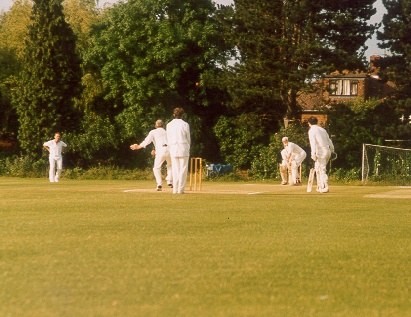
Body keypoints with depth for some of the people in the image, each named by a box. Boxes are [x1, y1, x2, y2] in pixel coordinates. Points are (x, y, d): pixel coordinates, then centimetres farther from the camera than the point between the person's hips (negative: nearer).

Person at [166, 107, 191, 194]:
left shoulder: (169, 125, 5)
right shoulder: (185, 124, -3)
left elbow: (169, 139, 8)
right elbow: (188, 139, 2)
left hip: (173, 149, 3)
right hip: (183, 148, -3)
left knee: (175, 169, 7)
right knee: (183, 169, 0)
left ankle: (175, 189, 4)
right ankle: (180, 189, -4)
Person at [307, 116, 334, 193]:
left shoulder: (312, 130, -2)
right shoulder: (322, 129, 20)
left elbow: (313, 142, -14)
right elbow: (329, 141, 19)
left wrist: (313, 154, -19)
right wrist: (332, 150, 25)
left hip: (321, 151, -7)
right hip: (328, 151, 7)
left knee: (322, 170, -7)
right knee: (318, 169, 18)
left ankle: (325, 187, -15)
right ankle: (320, 186, 20)